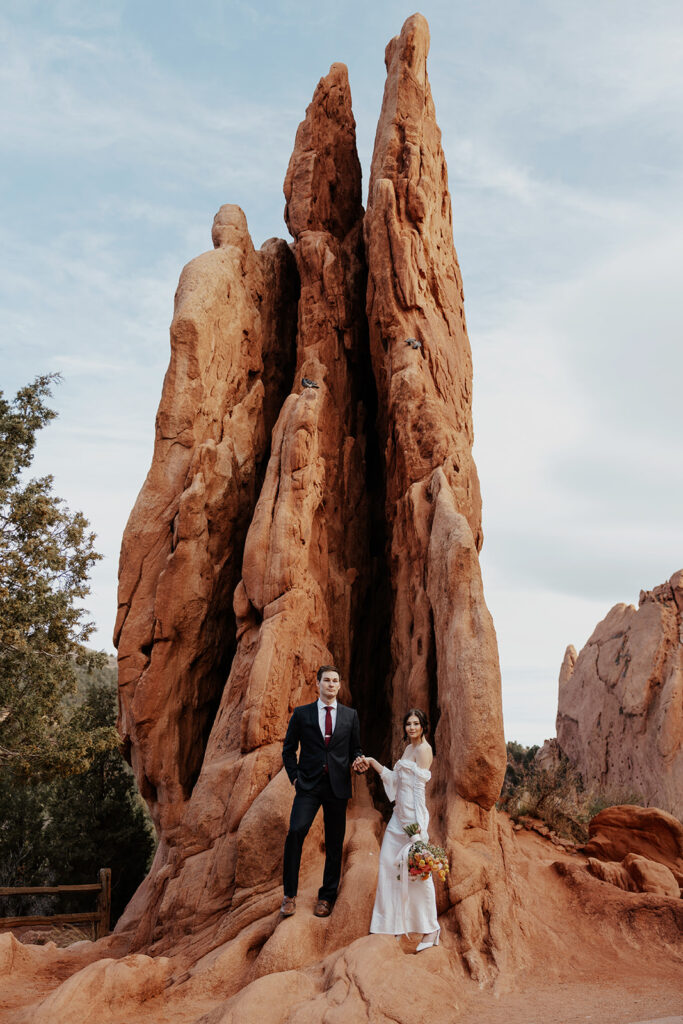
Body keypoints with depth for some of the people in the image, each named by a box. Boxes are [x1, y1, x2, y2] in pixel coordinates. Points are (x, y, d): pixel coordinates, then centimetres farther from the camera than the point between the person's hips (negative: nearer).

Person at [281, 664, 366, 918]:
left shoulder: (350, 715, 10)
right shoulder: (301, 713, 6)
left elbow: (355, 749, 14)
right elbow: (289, 749, 10)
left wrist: (358, 761, -7)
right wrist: (294, 776, 0)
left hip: (338, 786, 2)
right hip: (309, 785, -2)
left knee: (334, 843, 6)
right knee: (296, 831, -19)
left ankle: (327, 897, 21)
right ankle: (289, 894, -7)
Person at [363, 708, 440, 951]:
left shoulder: (423, 749, -11)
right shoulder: (409, 748, 16)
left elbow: (419, 786, -16)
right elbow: (394, 778, 19)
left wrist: (417, 825, -19)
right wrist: (372, 762, 14)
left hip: (413, 815, -9)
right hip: (399, 815, 9)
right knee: (389, 862, 12)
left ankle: (430, 929, 7)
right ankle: (393, 920, 25)